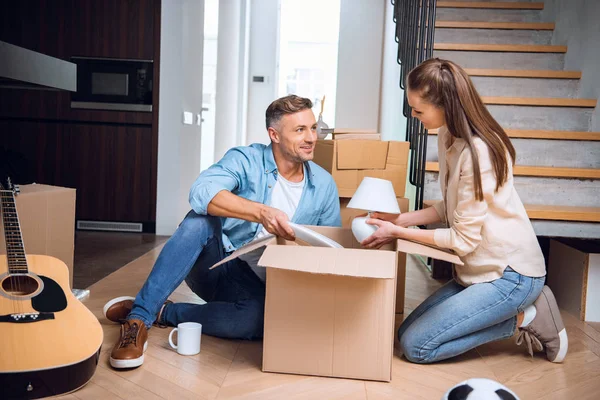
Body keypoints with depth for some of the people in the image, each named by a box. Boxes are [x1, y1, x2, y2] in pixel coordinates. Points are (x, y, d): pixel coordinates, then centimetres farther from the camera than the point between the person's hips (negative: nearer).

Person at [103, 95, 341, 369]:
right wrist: (260, 212, -42)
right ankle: (139, 317, -27)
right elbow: (201, 192, -30)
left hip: (258, 287, 2)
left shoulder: (324, 185, 1)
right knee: (201, 220, -34)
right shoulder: (246, 160, -10)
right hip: (215, 264, -1)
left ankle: (162, 313, -14)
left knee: (260, 318, -35)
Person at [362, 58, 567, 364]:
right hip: (479, 268, 9)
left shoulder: (476, 153, -26)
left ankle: (525, 319, 2)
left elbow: (464, 239, -21)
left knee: (415, 346, -10)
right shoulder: (449, 137, 2)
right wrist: (399, 220, 1)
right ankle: (524, 305, 12)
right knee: (407, 331, 9)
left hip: (509, 274, -9)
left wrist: (398, 233, -13)